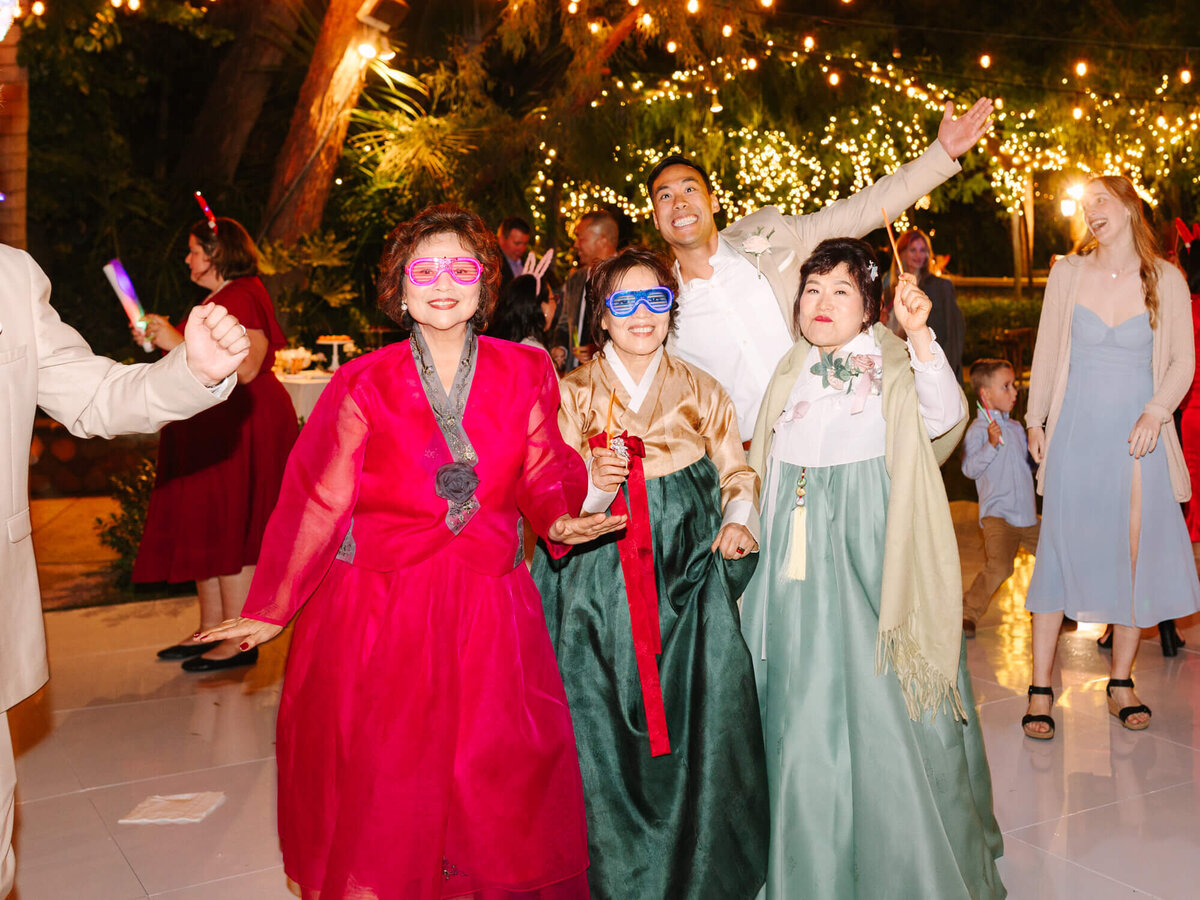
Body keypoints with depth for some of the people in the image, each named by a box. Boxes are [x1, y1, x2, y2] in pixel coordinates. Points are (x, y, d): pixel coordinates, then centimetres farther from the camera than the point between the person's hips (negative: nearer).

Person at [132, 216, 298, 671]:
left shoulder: (242, 297, -14)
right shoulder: (221, 297, 19)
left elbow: (246, 366, -26)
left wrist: (179, 342, -23)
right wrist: (164, 339, 16)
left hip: (241, 430, -11)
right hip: (212, 429, 11)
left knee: (230, 531, -7)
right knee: (206, 529, 12)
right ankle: (211, 630, 21)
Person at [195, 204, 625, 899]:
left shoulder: (526, 372, 3)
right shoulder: (363, 384, -2)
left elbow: (544, 476, 7)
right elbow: (317, 502, 0)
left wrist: (560, 521, -16)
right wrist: (271, 611, 3)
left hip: (490, 607, 2)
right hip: (379, 605, -1)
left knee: (503, 795, 5)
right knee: (383, 793, 6)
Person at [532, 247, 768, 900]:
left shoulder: (701, 391, 11)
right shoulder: (572, 394, 7)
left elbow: (737, 473, 14)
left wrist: (738, 522, -6)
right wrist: (594, 486, -17)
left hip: (689, 583, 1)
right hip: (599, 587, -1)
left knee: (698, 727, -4)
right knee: (604, 737, -4)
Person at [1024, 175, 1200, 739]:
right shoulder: (1068, 273, 5)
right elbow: (1047, 351, 9)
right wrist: (1035, 420, 7)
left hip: (1139, 436, 1)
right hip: (1076, 433, 0)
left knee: (1138, 555, 3)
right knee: (1060, 550, -3)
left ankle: (1121, 683, 18)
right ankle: (1040, 688, 5)